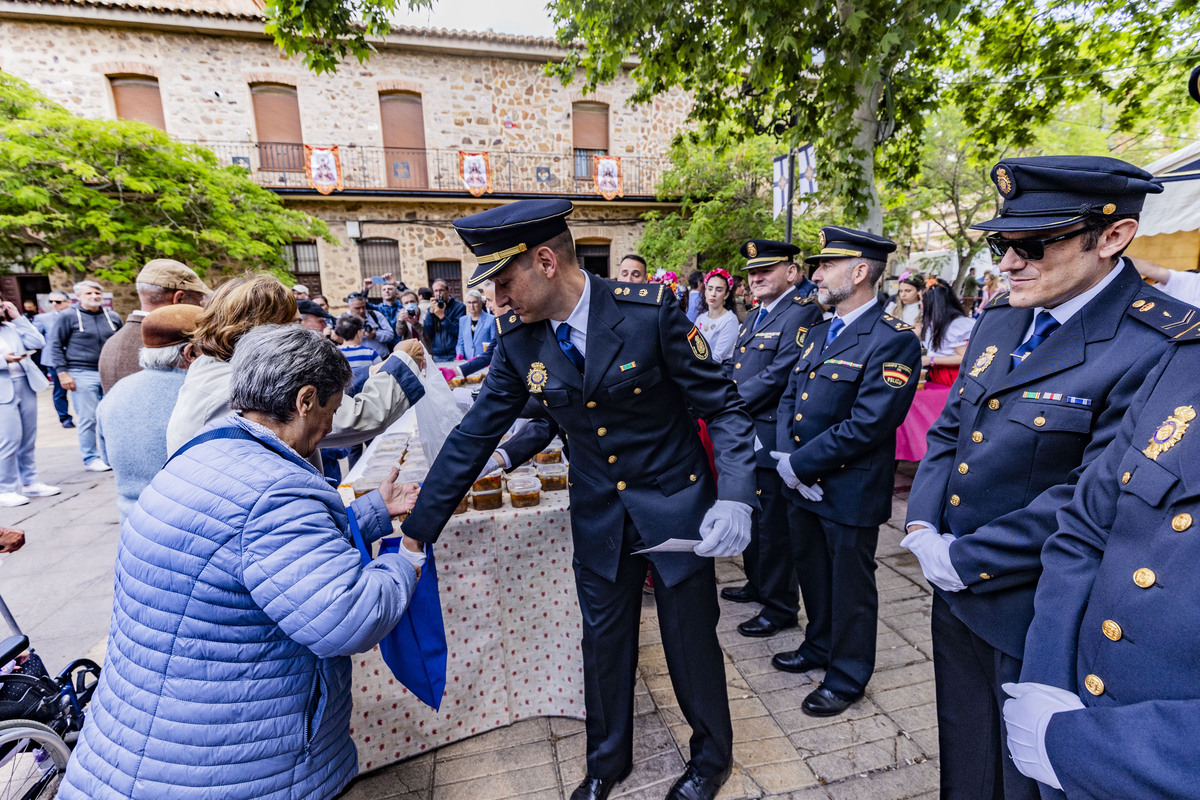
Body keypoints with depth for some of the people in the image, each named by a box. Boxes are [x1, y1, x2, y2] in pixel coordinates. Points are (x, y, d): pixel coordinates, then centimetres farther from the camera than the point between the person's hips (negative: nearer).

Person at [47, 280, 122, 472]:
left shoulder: (113, 317, 11)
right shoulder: (68, 317, 0)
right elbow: (55, 345, 1)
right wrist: (63, 372, -7)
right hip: (83, 375, -4)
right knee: (88, 419, -1)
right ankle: (91, 459, 8)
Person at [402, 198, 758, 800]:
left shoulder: (649, 311, -19)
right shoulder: (518, 341, -7)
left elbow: (723, 406, -13)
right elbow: (473, 437, -2)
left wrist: (735, 499, -25)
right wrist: (415, 534, -1)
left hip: (676, 505, -3)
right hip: (598, 517, 3)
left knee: (692, 644, 14)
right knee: (604, 644, 18)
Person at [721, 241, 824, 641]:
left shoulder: (801, 313, -14)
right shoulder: (754, 317, 16)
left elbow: (777, 376, -22)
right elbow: (732, 368, 17)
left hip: (771, 438, -9)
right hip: (744, 435, 9)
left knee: (773, 525, 4)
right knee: (751, 515, 22)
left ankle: (780, 607, 23)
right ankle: (757, 584, 42)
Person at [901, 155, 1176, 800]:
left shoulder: (1165, 348, -20)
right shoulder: (1000, 320, 3)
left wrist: (964, 560, -18)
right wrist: (922, 528, -5)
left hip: (1036, 620, -6)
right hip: (957, 588, 6)